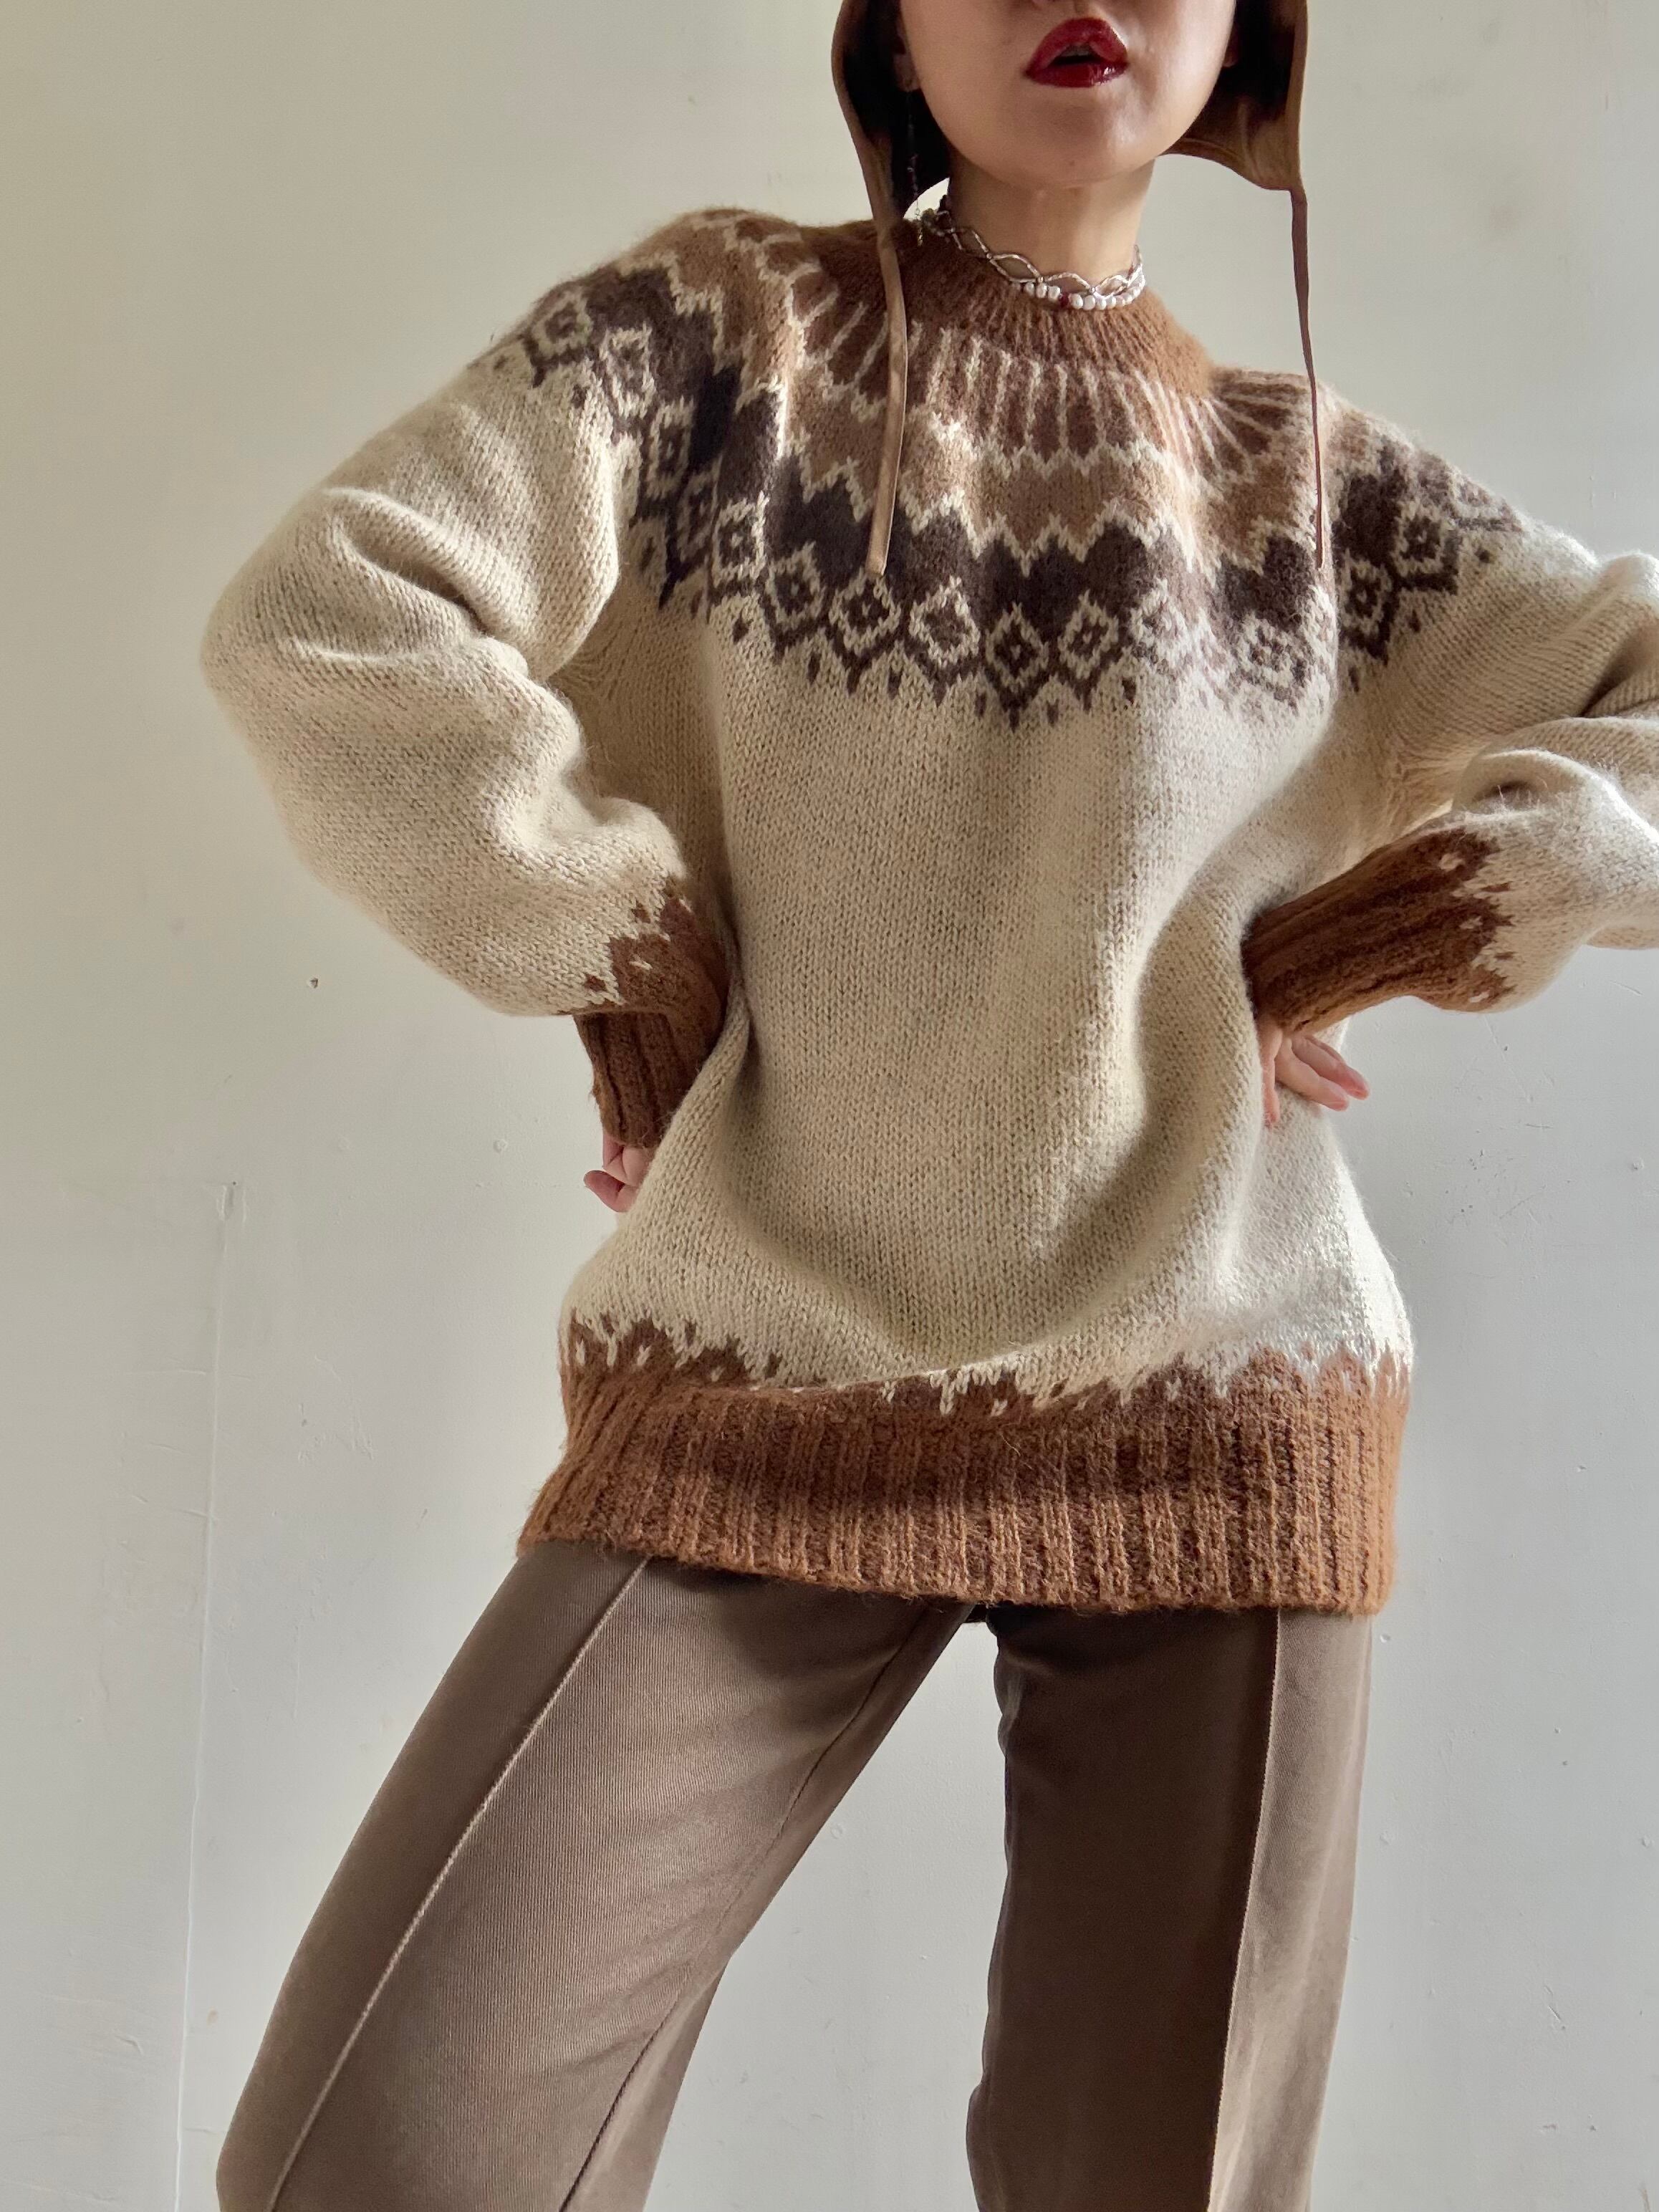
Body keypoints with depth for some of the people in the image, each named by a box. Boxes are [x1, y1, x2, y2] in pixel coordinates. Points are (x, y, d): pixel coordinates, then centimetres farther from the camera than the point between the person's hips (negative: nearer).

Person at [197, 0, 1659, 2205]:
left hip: (1215, 1423, 2)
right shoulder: (714, 325, 4)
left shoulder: (1323, 485, 10)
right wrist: (614, 939, -3)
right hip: (755, 1410, -1)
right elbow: (316, 620, -7)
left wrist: (1407, 909, -3)